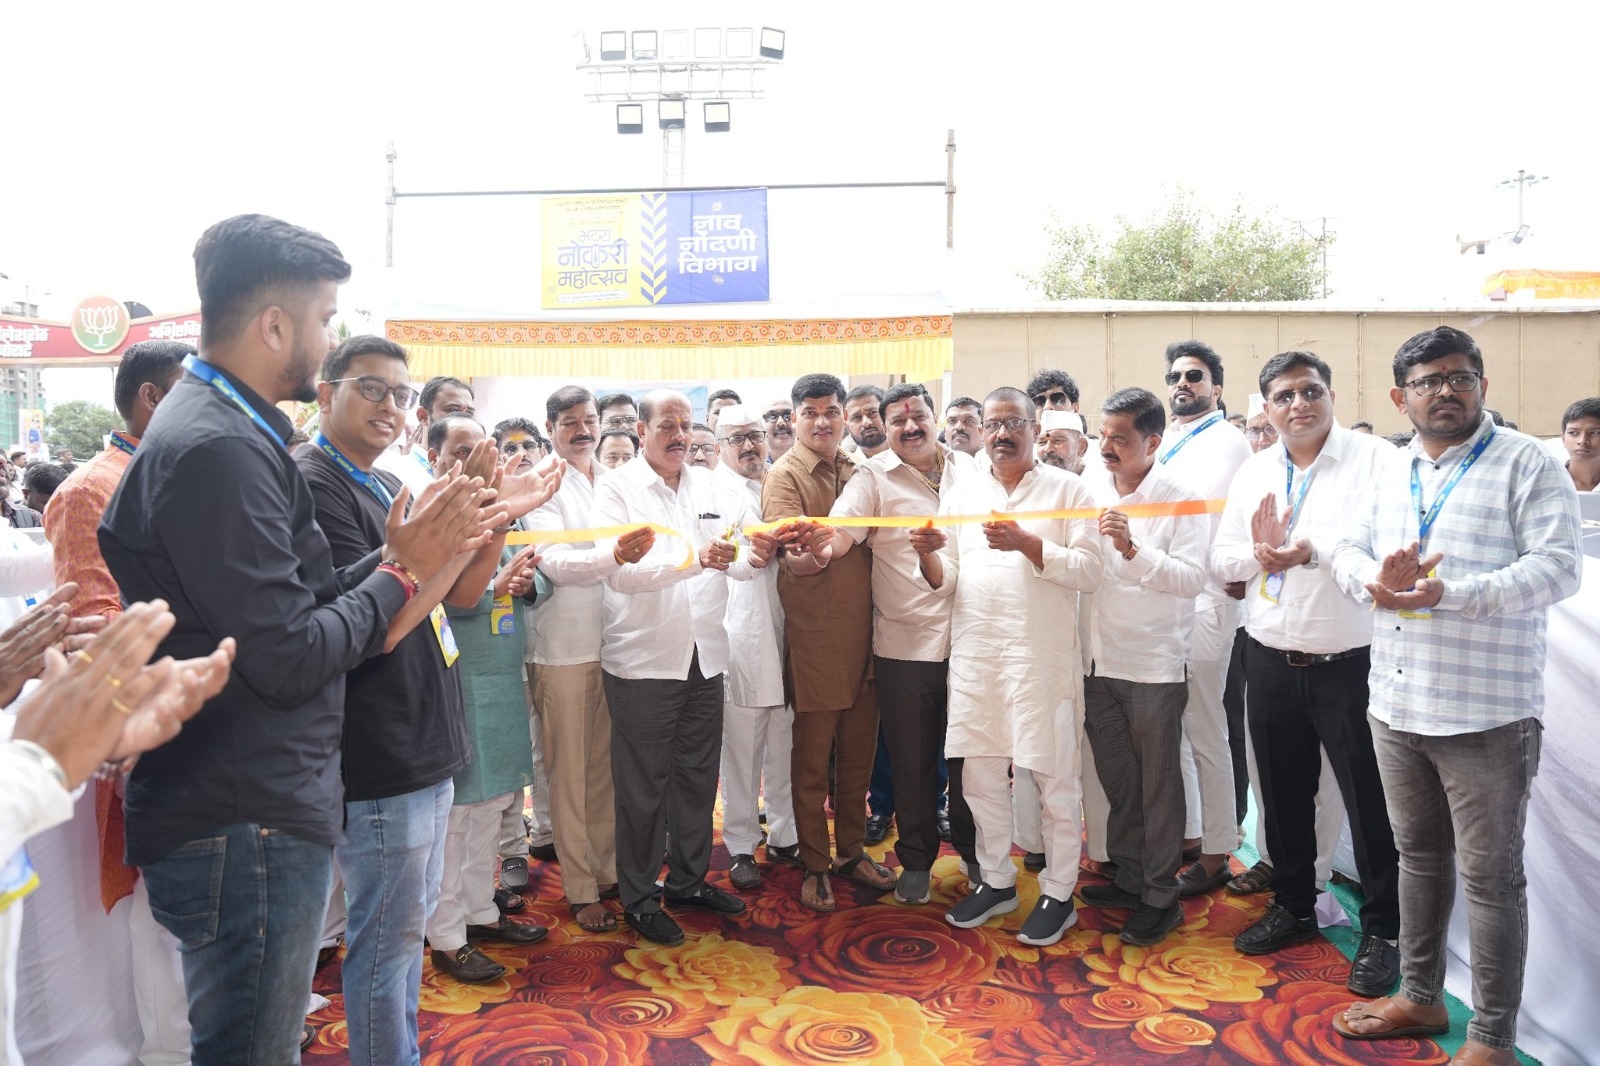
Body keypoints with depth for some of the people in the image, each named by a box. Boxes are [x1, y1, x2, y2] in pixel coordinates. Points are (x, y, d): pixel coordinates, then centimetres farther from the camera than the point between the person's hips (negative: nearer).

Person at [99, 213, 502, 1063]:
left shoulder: (219, 427, 11)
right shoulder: (217, 447, -21)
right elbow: (289, 659, -22)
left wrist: (394, 556, 1)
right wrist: (402, 572, -10)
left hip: (252, 809, 10)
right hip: (247, 830, -10)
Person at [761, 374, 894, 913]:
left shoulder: (857, 472, 11)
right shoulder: (784, 475, -8)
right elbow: (790, 555, -23)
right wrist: (807, 554, -45)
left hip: (862, 635, 6)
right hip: (814, 639, -6)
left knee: (859, 753, 15)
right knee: (812, 761, 5)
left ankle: (852, 850, 31)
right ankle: (814, 864, 20)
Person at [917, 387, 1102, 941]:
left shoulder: (1066, 490, 1)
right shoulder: (960, 496, 13)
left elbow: (1089, 571, -7)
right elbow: (946, 581, 12)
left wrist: (1027, 543, -20)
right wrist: (930, 556, -10)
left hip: (1042, 653, -4)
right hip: (974, 653, 4)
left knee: (1053, 776, 3)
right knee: (978, 772, 11)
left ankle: (1058, 893, 19)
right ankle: (995, 880, 28)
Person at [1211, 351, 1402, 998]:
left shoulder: (1376, 460, -8)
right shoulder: (1254, 474, 9)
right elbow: (1220, 559, 9)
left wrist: (1315, 552, -25)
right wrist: (1258, 553, -10)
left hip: (1350, 663, -5)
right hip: (1272, 662, 5)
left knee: (1368, 799, 4)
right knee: (1284, 793, 17)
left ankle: (1382, 930, 21)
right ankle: (1293, 907, 35)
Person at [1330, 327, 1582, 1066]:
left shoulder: (1527, 464, -7)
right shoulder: (1392, 475, 12)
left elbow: (1558, 565, -15)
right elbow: (1348, 549, 12)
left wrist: (1448, 593, -26)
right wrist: (1374, 580, -11)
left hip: (1484, 714, -6)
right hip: (1395, 708, 6)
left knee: (1490, 875, 5)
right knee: (1419, 856, 19)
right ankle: (1420, 997, 35)